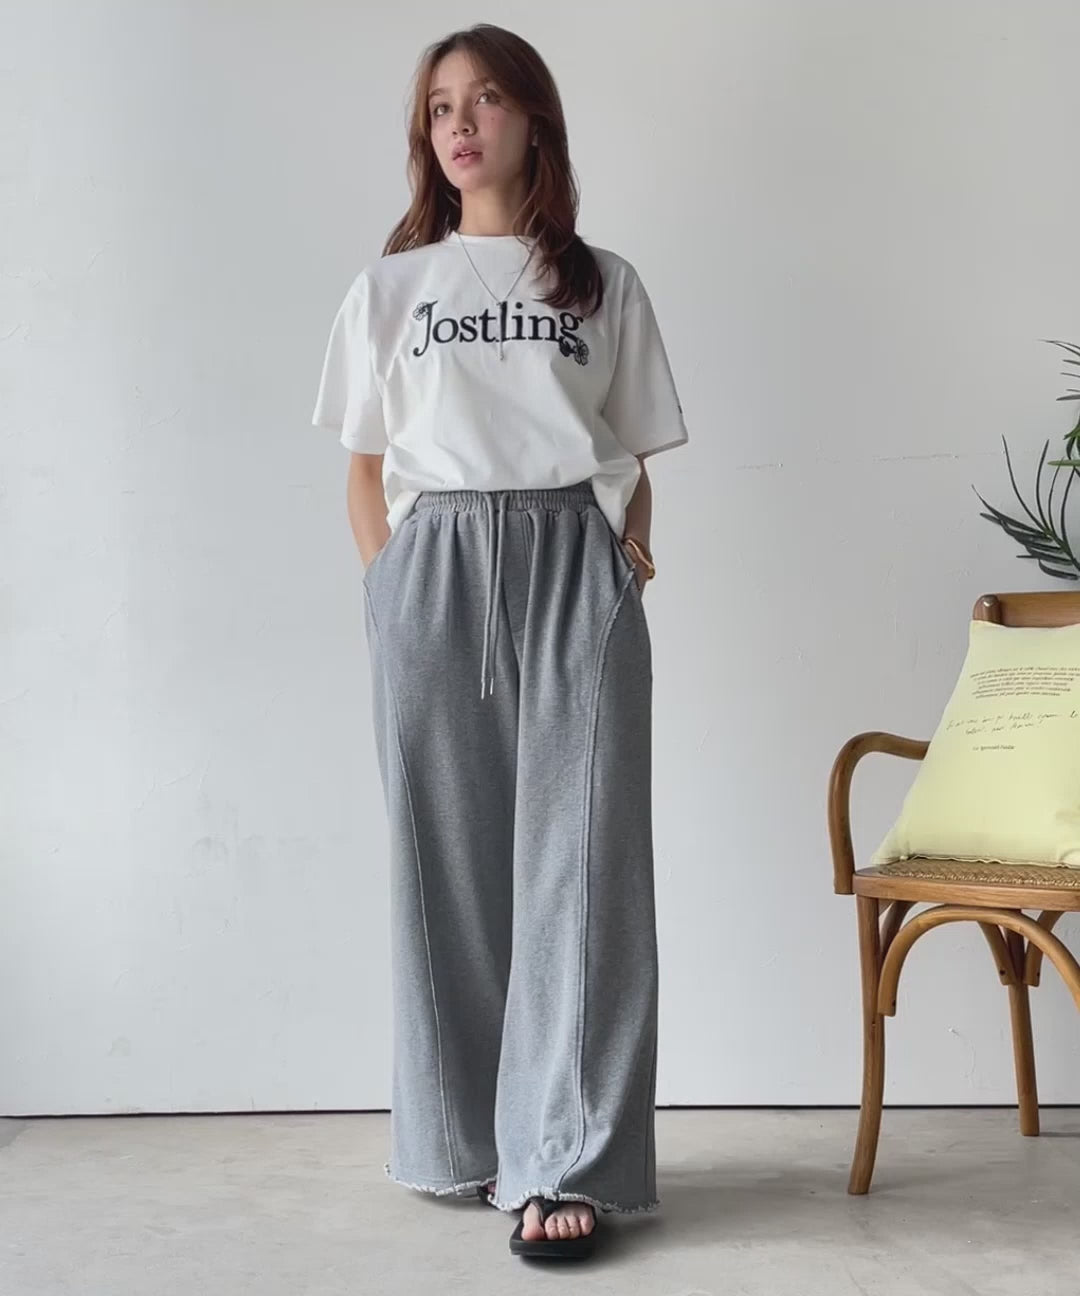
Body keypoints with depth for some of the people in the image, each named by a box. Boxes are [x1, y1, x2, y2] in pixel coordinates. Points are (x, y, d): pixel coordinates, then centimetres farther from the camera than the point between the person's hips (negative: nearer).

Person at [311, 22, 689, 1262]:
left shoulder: (605, 285, 13)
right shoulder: (388, 286, 14)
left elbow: (635, 462, 14)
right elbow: (365, 466, 12)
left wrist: (627, 561, -1)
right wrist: (390, 585, -1)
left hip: (574, 569, 0)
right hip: (433, 569, 1)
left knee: (577, 860, -7)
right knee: (446, 860, 1)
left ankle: (562, 1165, -2)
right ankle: (462, 1141, 15)